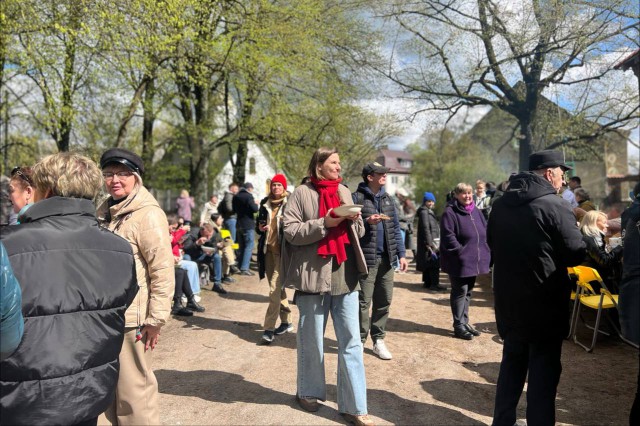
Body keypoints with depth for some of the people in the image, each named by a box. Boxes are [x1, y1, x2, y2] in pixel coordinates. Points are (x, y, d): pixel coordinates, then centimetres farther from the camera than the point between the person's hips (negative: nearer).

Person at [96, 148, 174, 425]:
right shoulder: (104, 212, 11)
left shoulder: (148, 215, -14)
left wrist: (156, 319, -17)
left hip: (131, 319, -8)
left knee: (133, 389, 4)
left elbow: (163, 272, -17)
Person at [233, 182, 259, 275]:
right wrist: (256, 204, 0)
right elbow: (255, 209, -18)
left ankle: (241, 267, 19)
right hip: (248, 225, -8)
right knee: (249, 246, -5)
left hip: (239, 224, 8)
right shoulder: (248, 196, -14)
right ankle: (244, 268, -11)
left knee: (241, 247, 14)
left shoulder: (236, 196, 9)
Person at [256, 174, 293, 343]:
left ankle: (269, 328, -8)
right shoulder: (265, 203, 11)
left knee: (275, 288, -12)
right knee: (278, 287, 14)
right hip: (267, 249, 6)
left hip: (282, 250, -6)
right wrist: (260, 228, -3)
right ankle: (286, 322, 28)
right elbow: (258, 224, 18)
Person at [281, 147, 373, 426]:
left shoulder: (344, 191, 13)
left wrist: (354, 220, -4)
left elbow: (359, 232, 17)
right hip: (314, 275, -4)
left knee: (351, 341, 4)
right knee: (311, 340, 11)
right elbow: (290, 231, -11)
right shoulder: (302, 193, -3)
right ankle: (309, 392, 32)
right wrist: (324, 223, -19)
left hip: (345, 275, 4)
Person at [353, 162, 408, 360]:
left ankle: (378, 339, 21)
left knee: (384, 301, 9)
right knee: (364, 301, 0)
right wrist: (367, 222, -21)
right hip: (366, 258, -6)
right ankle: (359, 341, 11)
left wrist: (401, 253, 9)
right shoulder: (357, 198, -4)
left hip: (386, 258, 6)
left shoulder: (388, 199, 15)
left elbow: (396, 227, 15)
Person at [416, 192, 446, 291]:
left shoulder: (430, 212, 18)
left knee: (428, 263, 13)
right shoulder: (424, 212, -13)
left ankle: (427, 282, 20)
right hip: (429, 242, -10)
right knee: (434, 262, -10)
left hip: (433, 241, 10)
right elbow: (426, 229, -19)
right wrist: (430, 244, -22)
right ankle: (434, 284, -9)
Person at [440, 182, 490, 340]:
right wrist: (461, 251, -19)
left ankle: (464, 322, 28)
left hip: (473, 261, 8)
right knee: (460, 292, -1)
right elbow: (448, 237, -19)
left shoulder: (476, 212, 12)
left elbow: (485, 231, 17)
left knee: (467, 292, 16)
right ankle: (458, 326, 8)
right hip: (458, 262, -8)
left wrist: (482, 251, 6)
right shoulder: (450, 213, -12)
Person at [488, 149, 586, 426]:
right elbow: (576, 255, -10)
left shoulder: (501, 204, 6)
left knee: (512, 363, 19)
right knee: (543, 371, 5)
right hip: (545, 302, -6)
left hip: (509, 300, 7)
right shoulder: (555, 206, -15)